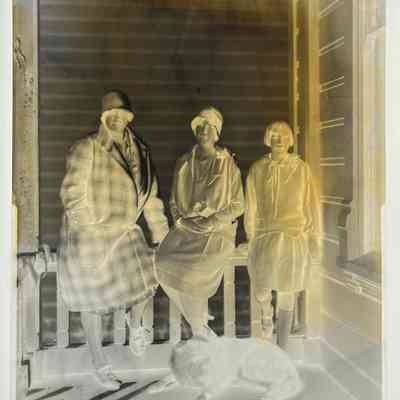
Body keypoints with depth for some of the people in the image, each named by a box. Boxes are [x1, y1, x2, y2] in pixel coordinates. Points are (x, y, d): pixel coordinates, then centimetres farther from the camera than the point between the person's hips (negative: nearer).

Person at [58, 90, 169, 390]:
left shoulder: (139, 151, 5)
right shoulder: (87, 148, -11)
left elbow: (150, 197, 7)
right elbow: (72, 194, -12)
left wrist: (162, 235, 5)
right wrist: (89, 226, -17)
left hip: (125, 233, 4)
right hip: (89, 235, -4)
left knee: (149, 275, -13)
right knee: (93, 299, 6)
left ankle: (135, 323, 19)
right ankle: (100, 365, 25)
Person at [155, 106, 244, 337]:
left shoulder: (228, 165, 1)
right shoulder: (184, 164, 11)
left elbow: (237, 206, 1)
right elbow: (175, 201, 17)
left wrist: (210, 223, -10)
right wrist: (182, 221, -1)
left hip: (217, 231, -4)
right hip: (186, 230, 4)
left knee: (191, 271, -24)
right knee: (164, 263, -20)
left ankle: (200, 329, 2)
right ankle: (201, 321, 2)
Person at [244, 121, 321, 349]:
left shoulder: (301, 169, 0)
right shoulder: (258, 169, 1)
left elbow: (312, 206, 2)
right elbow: (251, 207, 4)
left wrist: (315, 240, 2)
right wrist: (251, 238, 3)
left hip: (295, 237, 0)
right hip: (265, 236, 0)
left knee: (287, 293, 7)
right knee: (261, 291, -4)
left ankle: (282, 348, 21)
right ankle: (266, 312, 35)